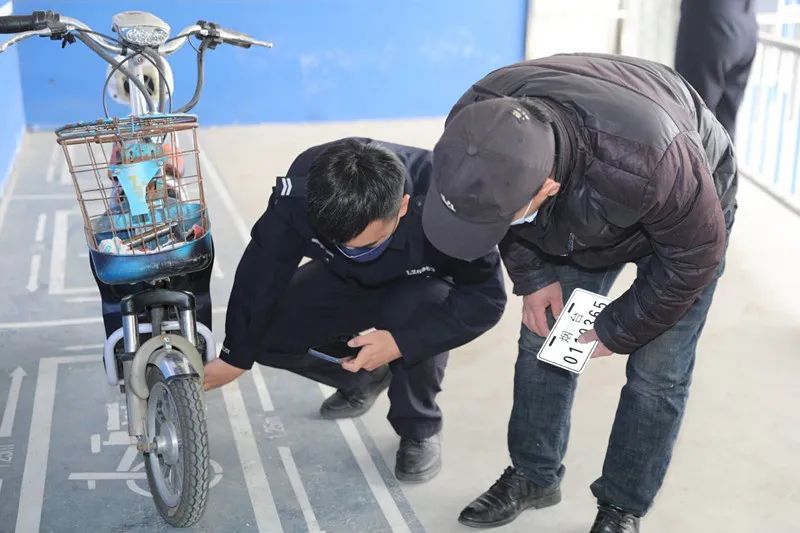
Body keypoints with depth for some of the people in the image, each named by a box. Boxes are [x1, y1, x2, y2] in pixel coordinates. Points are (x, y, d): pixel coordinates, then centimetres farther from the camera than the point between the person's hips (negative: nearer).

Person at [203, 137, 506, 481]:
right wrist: (235, 357, -11)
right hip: (345, 280, 3)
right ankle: (362, 379, 15)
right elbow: (261, 273, -21)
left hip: (421, 285, -3)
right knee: (266, 330, -14)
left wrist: (403, 342, -37)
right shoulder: (301, 189, -34)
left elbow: (486, 297, -28)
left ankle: (419, 430, -7)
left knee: (422, 317, -36)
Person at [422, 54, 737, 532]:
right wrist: (532, 276, -14)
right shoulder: (476, 123, -33)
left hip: (683, 219, -4)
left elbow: (696, 255, -26)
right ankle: (533, 476, 23)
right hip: (576, 214, 5)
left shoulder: (648, 161, -47)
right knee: (542, 341, 4)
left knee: (657, 373, -5)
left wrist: (616, 331, -18)